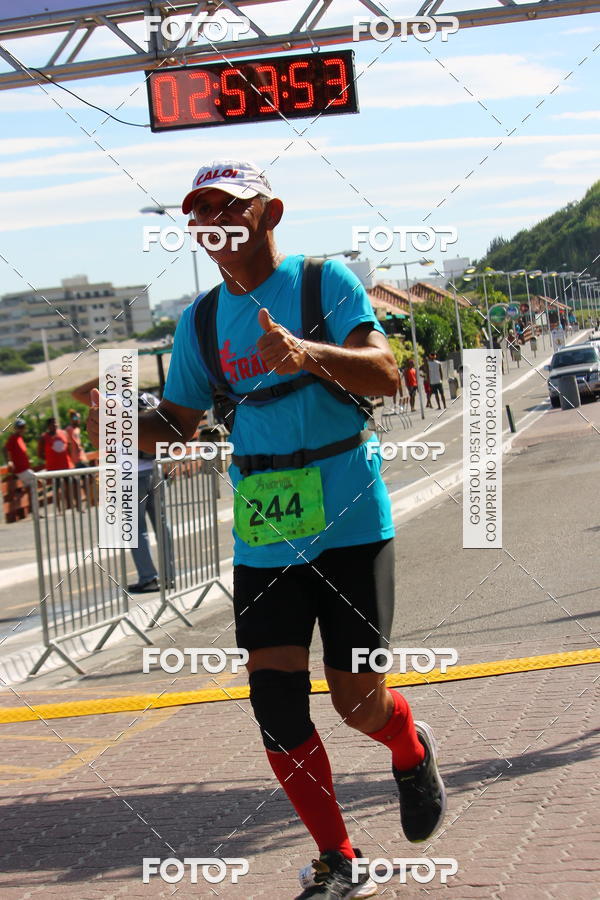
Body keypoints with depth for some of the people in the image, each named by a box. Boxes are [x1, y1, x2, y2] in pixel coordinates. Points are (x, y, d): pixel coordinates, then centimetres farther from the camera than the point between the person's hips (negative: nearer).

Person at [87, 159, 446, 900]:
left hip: (349, 521, -4)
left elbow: (384, 374, -18)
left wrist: (307, 353, -37)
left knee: (357, 700, 0)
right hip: (261, 534, 4)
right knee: (275, 698, -3)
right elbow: (177, 424, 14)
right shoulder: (201, 321, 8)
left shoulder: (324, 282, -5)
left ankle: (412, 752, 37)